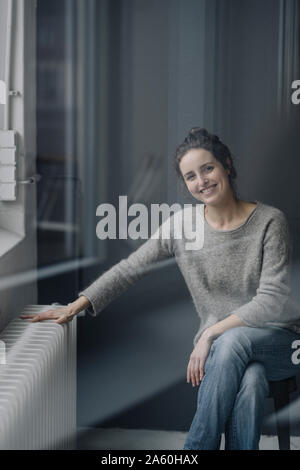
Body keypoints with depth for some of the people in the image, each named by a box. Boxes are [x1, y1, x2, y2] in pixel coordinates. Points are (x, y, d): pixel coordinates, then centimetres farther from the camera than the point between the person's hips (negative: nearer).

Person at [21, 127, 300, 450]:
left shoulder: (270, 221, -8)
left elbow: (271, 300, -14)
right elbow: (129, 269, 2)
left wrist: (212, 333, -19)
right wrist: (74, 307, -6)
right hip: (220, 347, 1)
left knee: (233, 341, -36)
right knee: (249, 381, -35)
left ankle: (196, 446, -28)